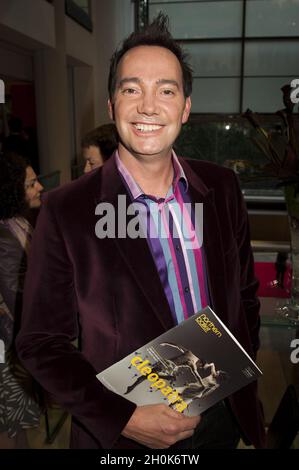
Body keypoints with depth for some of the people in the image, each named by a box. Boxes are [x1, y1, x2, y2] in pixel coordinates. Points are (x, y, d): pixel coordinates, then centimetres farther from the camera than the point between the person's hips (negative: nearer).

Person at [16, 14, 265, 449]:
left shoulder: (222, 187, -6)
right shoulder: (65, 212, -17)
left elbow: (245, 290, 6)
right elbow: (41, 344, -12)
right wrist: (124, 418, -19)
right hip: (125, 434, -3)